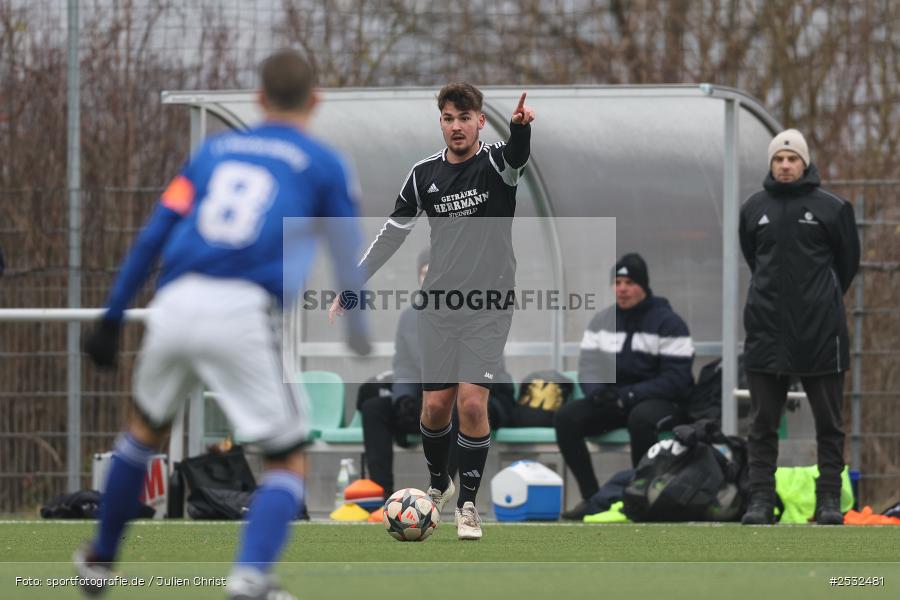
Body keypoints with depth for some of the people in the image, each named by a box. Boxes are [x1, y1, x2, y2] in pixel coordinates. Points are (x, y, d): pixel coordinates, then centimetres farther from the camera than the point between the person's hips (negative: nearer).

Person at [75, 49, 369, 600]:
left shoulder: (215, 150, 21)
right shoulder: (324, 165, 10)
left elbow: (152, 238, 16)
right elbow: (349, 259, 10)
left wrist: (112, 319, 18)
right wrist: (359, 333, 28)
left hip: (175, 306, 4)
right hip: (244, 313, -4)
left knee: (147, 427, 29)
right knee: (288, 461, 6)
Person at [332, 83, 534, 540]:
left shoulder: (496, 164, -7)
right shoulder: (424, 174, 3)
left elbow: (518, 154, -32)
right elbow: (391, 234, 11)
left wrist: (521, 126, -56)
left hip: (488, 308, -3)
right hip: (439, 305, 3)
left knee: (472, 403, -12)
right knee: (436, 405, 2)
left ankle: (468, 502, 4)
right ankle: (438, 484, 29)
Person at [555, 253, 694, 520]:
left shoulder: (669, 323, -10)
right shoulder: (601, 321, 7)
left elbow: (675, 380, -16)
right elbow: (588, 367, 6)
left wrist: (628, 396, -25)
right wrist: (596, 392, -18)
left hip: (662, 403, -5)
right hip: (612, 402, 5)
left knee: (641, 418, -39)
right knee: (566, 417, -18)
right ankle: (591, 497, -9)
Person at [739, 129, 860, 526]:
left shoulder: (831, 208, -2)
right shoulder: (754, 209, 6)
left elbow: (848, 262, 9)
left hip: (820, 330, -2)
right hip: (766, 329, 2)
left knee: (828, 422, 2)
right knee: (763, 422, 3)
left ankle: (829, 499, 7)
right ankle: (761, 499, 6)